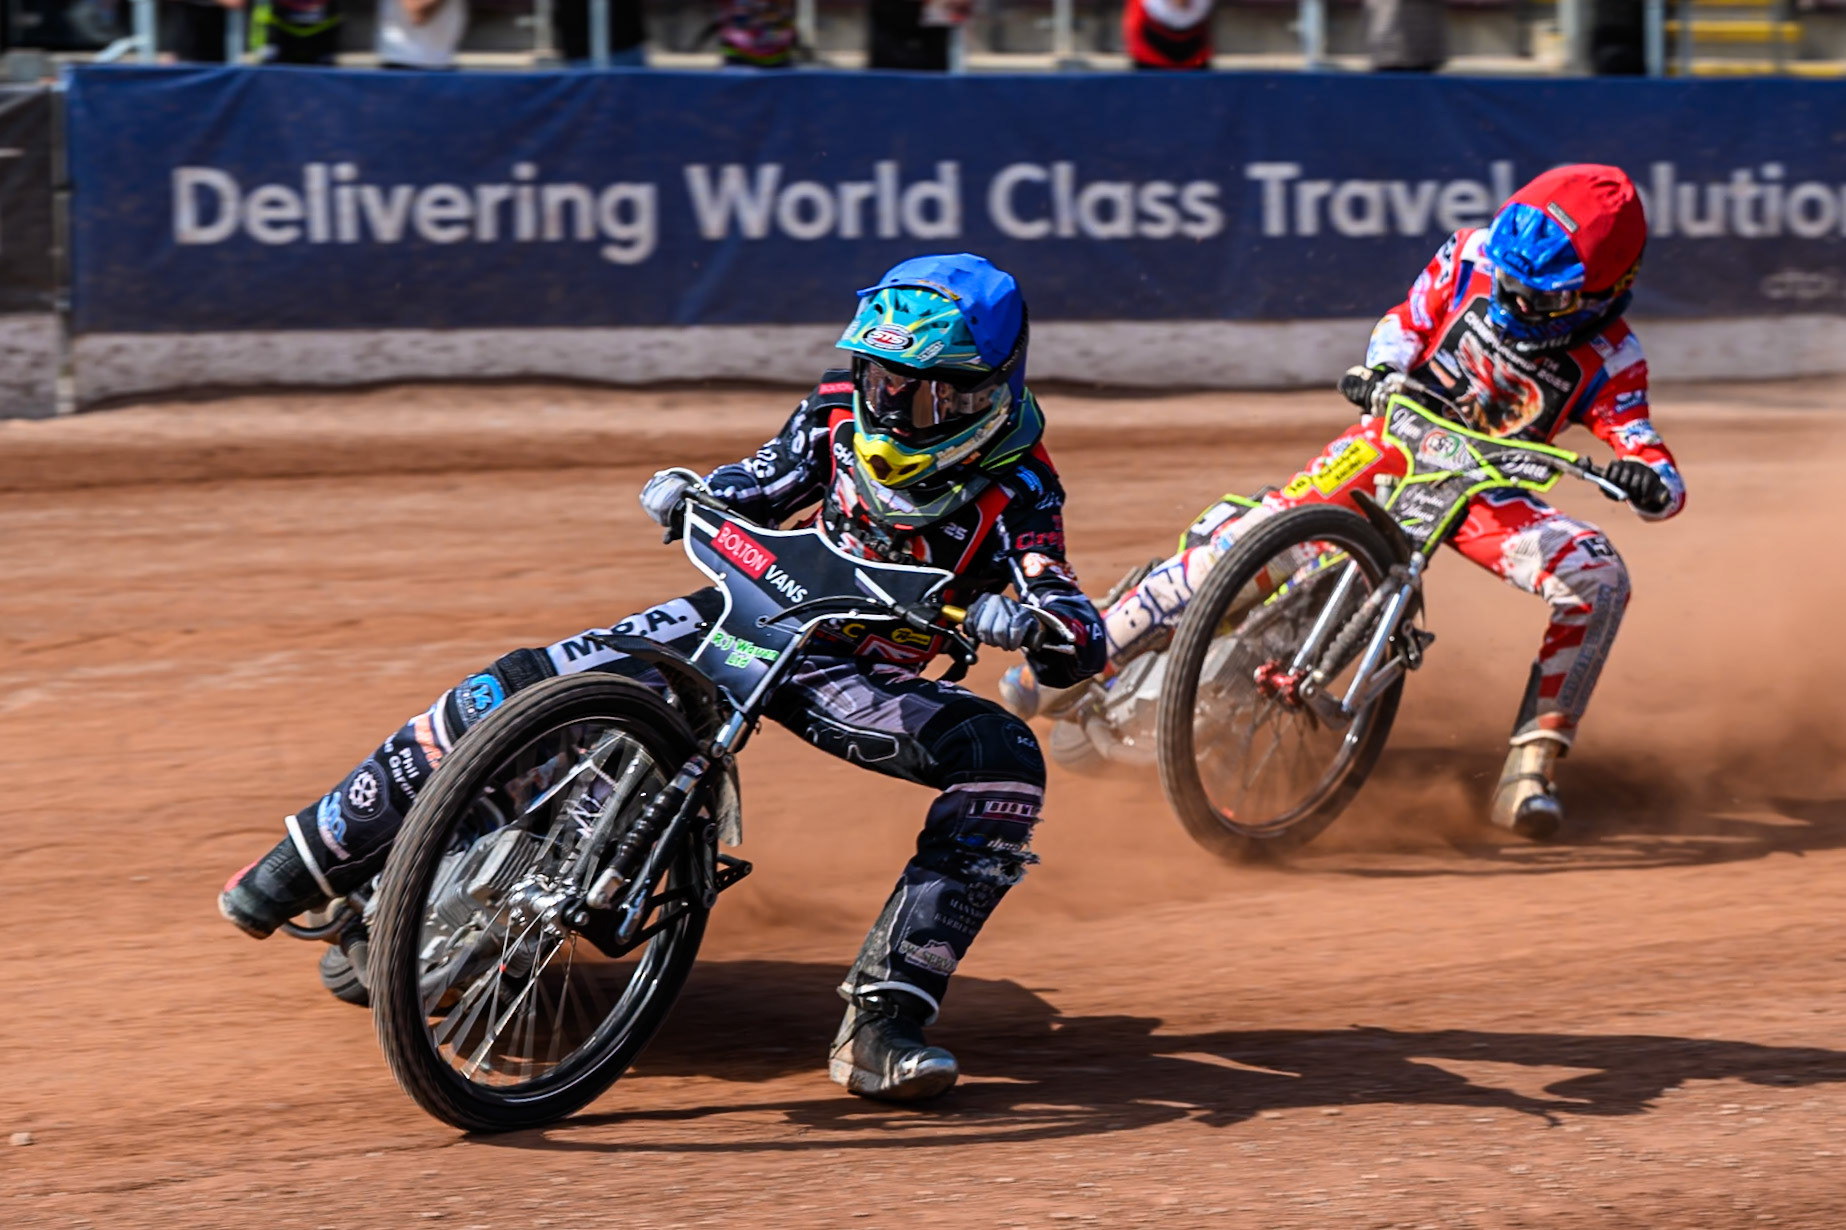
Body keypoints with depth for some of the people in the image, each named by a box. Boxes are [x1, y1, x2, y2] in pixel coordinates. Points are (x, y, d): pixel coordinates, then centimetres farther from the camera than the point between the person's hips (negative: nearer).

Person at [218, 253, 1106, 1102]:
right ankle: (316, 858, -1)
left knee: (1006, 761, -32)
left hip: (858, 674, -2)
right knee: (517, 690, -17)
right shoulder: (841, 411, -6)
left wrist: (1032, 618, -47)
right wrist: (690, 493, -9)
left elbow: (1082, 647, -23)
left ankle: (882, 1025, -38)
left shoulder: (1014, 487, -16)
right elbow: (762, 486, 13)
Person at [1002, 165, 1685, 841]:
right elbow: (1410, 320, 0)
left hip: (1482, 491, 0)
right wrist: (1382, 368, -22)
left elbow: (1653, 466, -20)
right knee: (1240, 542, -16)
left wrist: (1649, 482, -44)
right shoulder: (1473, 257, -13)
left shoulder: (1609, 358, -16)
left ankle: (1530, 770, -22)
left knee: (1598, 577, -25)